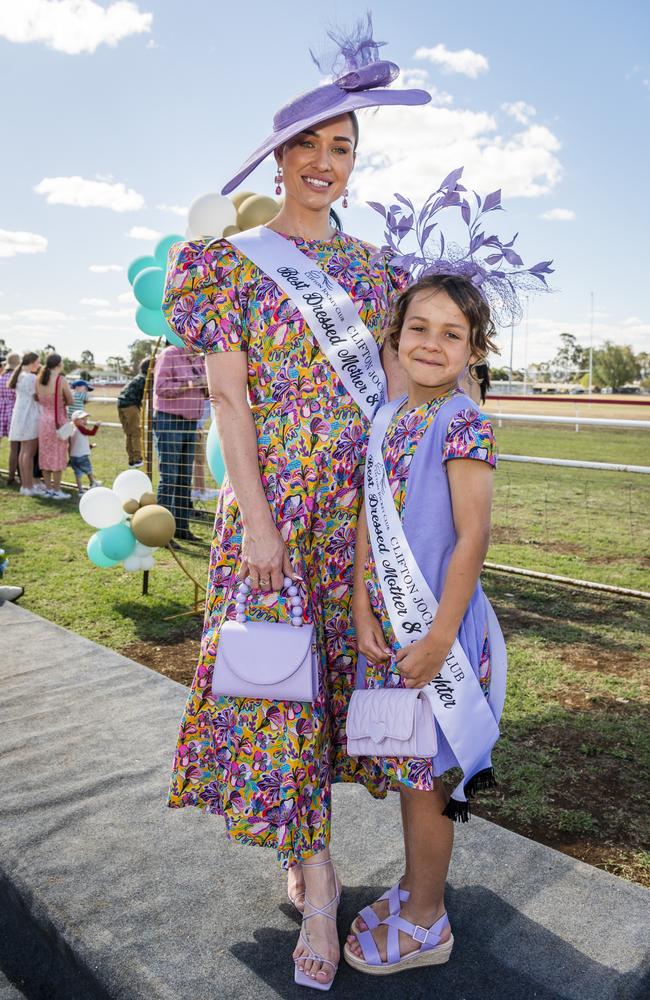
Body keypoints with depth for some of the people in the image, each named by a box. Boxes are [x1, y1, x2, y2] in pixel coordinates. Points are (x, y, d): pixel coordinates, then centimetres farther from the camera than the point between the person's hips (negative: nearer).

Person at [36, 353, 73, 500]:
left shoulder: (39, 380, 1)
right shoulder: (61, 380, -14)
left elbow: (37, 399, 10)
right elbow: (70, 401, -6)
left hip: (43, 420, 5)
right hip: (58, 421, -5)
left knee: (45, 455, 11)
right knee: (58, 456, 3)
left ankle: (48, 489, 17)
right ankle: (56, 491, 6)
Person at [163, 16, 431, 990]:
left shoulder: (372, 269, 13)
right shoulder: (232, 261, 3)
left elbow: (390, 387, 12)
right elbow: (228, 396, -5)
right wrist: (256, 520, -13)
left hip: (357, 499, 4)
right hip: (272, 495, -3)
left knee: (336, 663, 10)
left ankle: (302, 847, 31)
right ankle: (319, 889, 12)